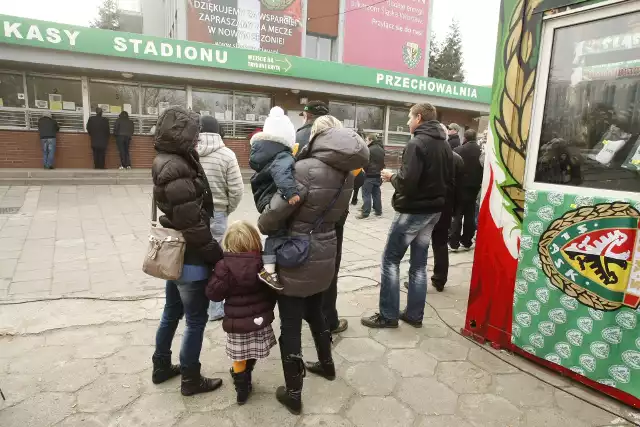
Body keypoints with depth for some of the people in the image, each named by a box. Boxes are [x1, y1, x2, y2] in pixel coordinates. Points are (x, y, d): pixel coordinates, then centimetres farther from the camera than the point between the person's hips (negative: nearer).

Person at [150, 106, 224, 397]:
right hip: (189, 257, -10)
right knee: (196, 319, 7)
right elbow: (192, 224, -25)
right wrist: (217, 255, -16)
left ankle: (161, 367, 41)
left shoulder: (167, 162, 8)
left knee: (172, 312, 23)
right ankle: (190, 380, 24)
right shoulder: (177, 171, -23)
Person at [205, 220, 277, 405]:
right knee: (251, 355, 21)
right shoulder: (263, 262, -9)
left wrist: (217, 273, 4)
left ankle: (242, 389, 29)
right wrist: (268, 308, 18)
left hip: (236, 321, -3)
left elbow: (214, 293, -14)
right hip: (260, 318, 3)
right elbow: (272, 289, 1)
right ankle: (245, 383, 40)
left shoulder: (225, 265, -18)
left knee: (239, 358, 15)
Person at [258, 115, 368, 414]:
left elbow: (274, 214, -17)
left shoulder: (305, 169, -22)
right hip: (324, 254, 7)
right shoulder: (347, 173, 0)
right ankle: (326, 364, 47)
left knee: (290, 325, 8)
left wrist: (262, 226, 3)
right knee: (314, 311, 28)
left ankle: (293, 394, 22)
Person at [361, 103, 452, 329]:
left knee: (390, 259, 2)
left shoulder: (417, 144, -17)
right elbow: (447, 178, 16)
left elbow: (407, 182, -25)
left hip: (412, 211, -8)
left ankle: (388, 315, 7)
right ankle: (414, 314, 20)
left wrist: (392, 177, -7)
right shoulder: (445, 145, 10)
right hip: (433, 210, 8)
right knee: (419, 263, 13)